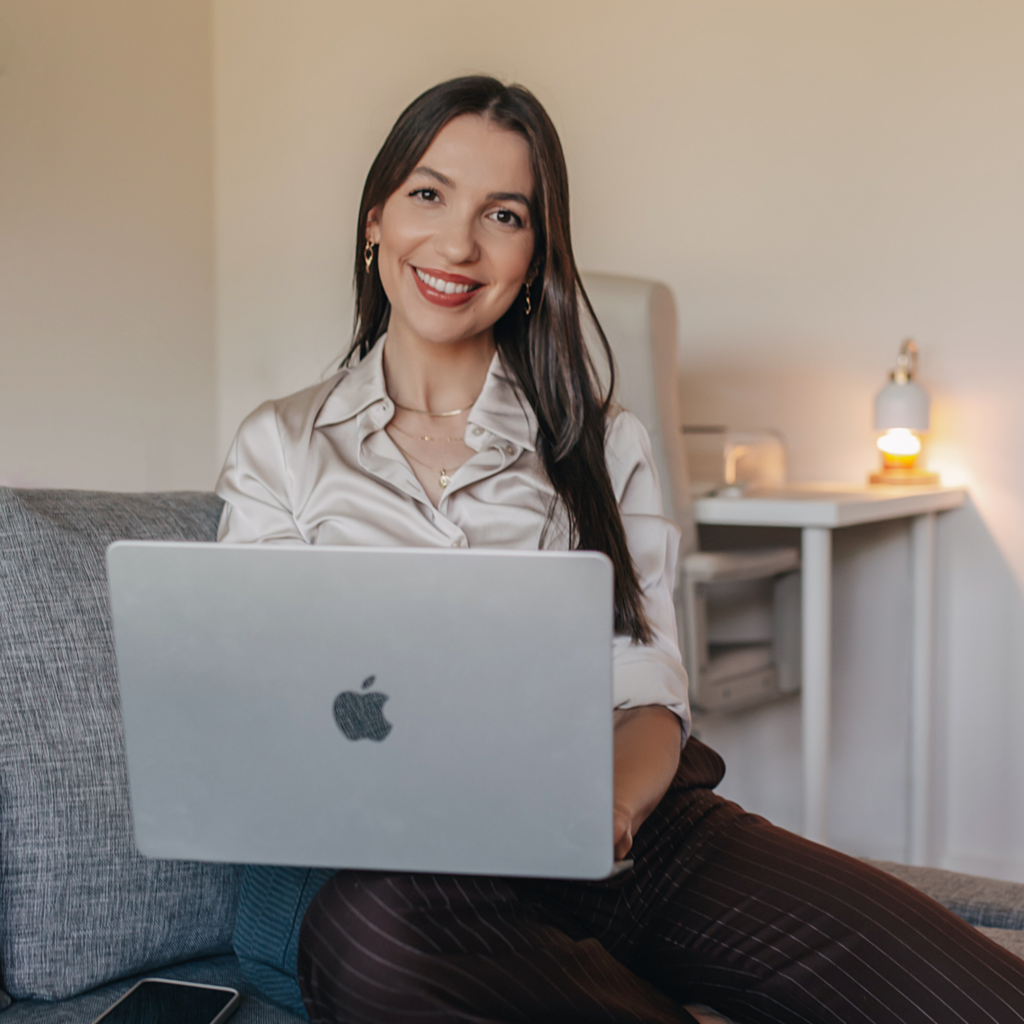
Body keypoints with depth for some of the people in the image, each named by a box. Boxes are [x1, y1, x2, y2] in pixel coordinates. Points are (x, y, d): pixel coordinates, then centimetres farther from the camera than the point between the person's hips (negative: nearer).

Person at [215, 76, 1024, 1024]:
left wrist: (609, 810, -18)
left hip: (640, 835, 0)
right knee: (363, 929, -38)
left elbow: (648, 694, 6)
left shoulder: (604, 444, 15)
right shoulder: (279, 448, 11)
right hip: (426, 872, 1)